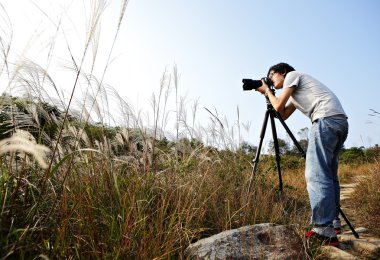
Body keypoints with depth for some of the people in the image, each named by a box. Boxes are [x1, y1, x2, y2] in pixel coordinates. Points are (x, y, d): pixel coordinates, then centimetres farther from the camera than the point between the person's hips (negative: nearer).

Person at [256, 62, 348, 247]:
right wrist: (267, 93, 29)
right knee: (329, 174, 14)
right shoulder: (294, 93, 33)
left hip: (326, 120, -10)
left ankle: (324, 231, -17)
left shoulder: (292, 75, 8)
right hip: (341, 122, 10)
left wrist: (267, 90, 17)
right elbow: (283, 115, 28)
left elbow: (279, 106, 0)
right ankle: (334, 222, 21)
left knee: (316, 175, -15)